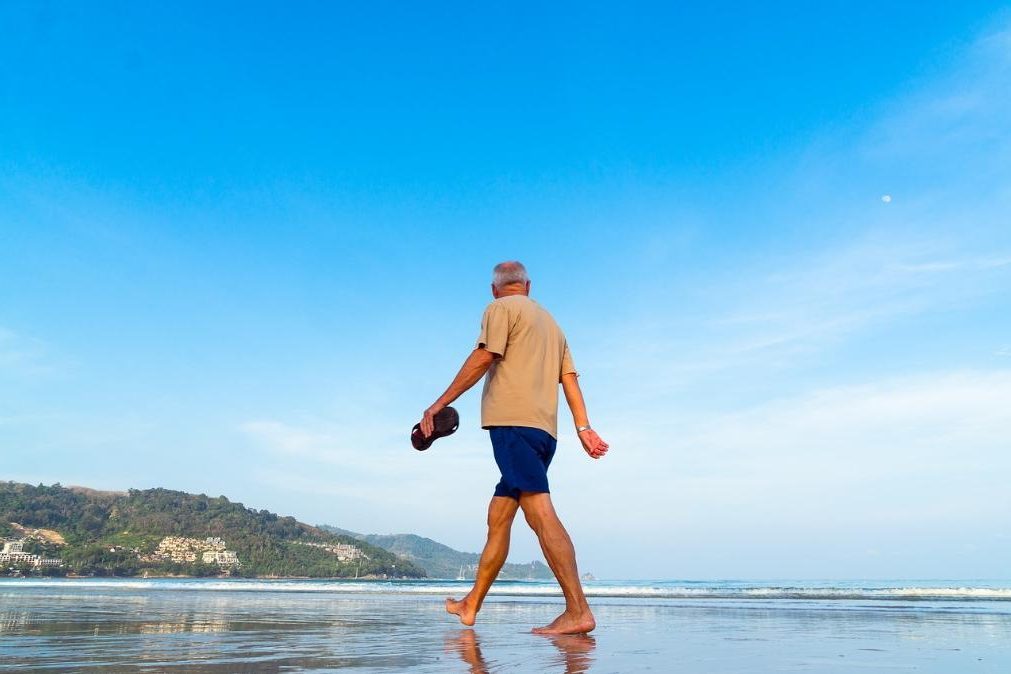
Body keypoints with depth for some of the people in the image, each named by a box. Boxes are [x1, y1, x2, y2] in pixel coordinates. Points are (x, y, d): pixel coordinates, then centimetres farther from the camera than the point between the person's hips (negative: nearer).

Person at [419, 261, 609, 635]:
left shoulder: (501, 309, 5)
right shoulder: (551, 323, 28)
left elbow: (482, 359, -8)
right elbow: (569, 379, 19)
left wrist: (439, 404, -6)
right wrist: (583, 429, 11)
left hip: (513, 421, -9)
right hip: (544, 430, 9)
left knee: (539, 512, -16)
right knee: (498, 516, 13)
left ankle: (578, 611, -22)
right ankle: (471, 606, 20)